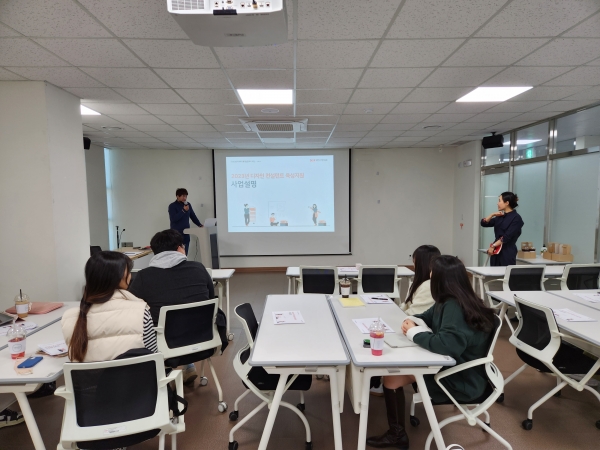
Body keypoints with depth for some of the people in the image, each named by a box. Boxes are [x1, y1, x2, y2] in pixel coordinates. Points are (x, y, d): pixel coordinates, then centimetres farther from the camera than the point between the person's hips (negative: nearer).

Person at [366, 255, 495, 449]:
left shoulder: (454, 307, -27)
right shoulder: (451, 301, 2)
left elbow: (444, 344, -40)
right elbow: (430, 316, 16)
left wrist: (413, 332, -23)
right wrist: (412, 320, -6)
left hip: (461, 380, -9)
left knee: (391, 378, -10)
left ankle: (397, 434, 12)